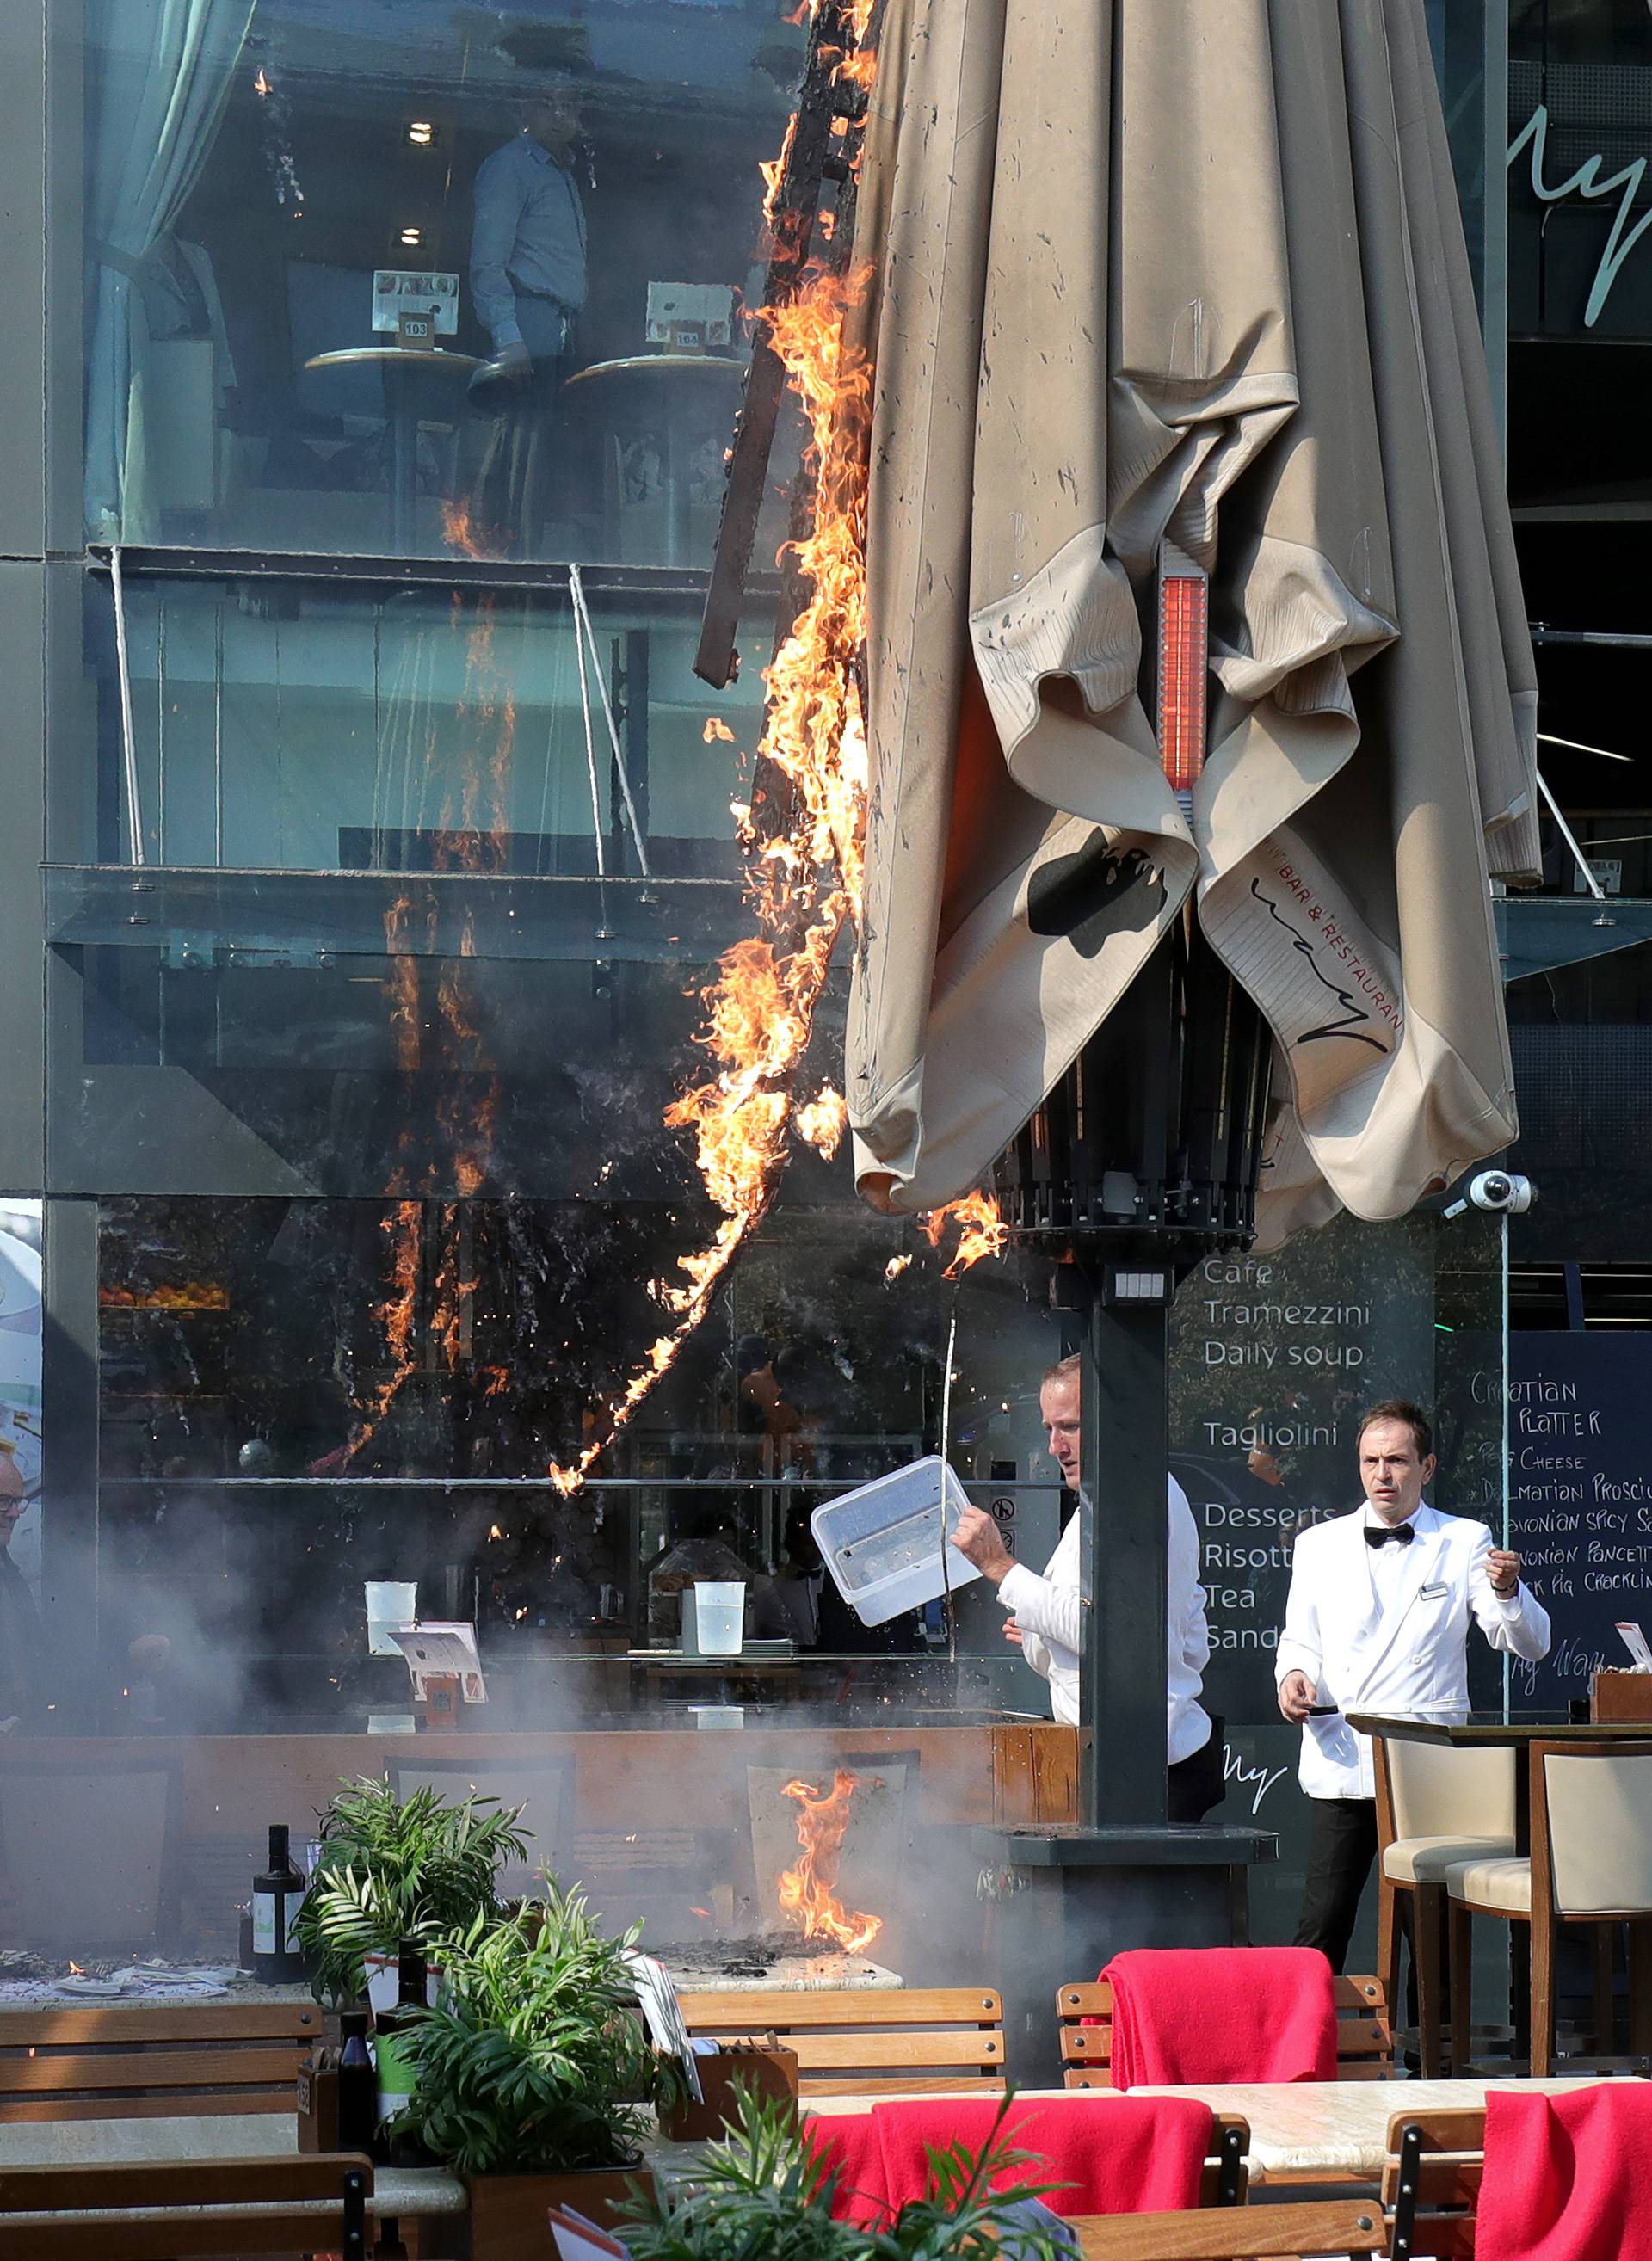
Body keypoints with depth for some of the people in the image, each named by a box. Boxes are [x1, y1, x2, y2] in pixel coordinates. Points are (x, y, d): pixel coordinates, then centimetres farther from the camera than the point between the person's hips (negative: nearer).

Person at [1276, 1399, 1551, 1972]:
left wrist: (1507, 1591, -20)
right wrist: (1293, 1675, -4)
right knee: (1321, 1927, -4)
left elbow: (1529, 1644, 1)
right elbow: (1300, 1640, 19)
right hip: (1342, 1767, 1)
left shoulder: (1465, 1543, 7)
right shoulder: (1318, 1545, 14)